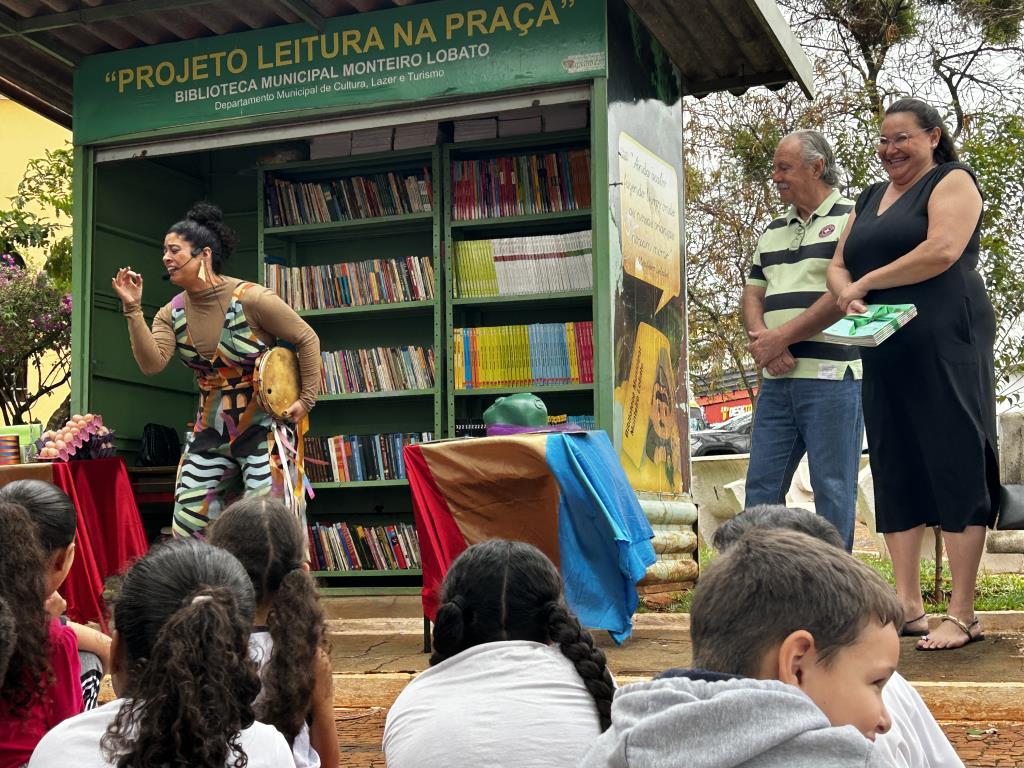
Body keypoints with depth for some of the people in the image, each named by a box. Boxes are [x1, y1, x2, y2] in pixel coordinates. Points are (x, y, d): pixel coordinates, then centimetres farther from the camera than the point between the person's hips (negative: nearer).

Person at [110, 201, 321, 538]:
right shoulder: (172, 313, -1)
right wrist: (133, 309, -21)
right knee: (187, 526, 5)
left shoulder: (250, 299, -16)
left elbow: (307, 339, -8)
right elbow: (151, 364, -15)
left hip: (263, 425, -6)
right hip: (211, 430, 6)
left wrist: (307, 398, -9)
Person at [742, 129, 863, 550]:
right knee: (761, 484, 7)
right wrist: (762, 343, -5)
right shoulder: (773, 231, 20)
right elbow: (753, 295, 16)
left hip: (831, 376, -7)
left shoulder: (851, 220, -2)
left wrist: (781, 337, -13)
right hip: (777, 377, 7)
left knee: (832, 488, -2)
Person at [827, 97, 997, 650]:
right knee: (896, 474, 6)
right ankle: (908, 605, 12)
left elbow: (942, 251, -15)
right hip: (885, 352, 8)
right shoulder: (870, 199, 22)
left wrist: (866, 282, -8)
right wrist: (848, 295, -7)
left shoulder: (952, 182, 1)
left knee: (955, 469, -8)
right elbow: (838, 266, 17)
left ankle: (962, 615, -7)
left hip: (945, 345, -7)